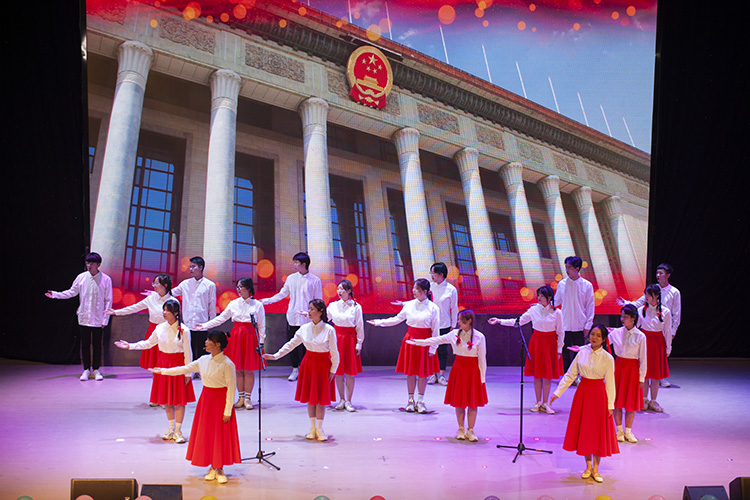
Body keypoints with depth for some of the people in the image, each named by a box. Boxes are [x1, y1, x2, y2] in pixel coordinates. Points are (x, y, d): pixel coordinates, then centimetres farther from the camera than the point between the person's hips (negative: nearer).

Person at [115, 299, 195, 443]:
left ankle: (178, 431, 14)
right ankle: (171, 429, 27)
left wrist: (188, 373, -6)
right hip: (163, 364, 4)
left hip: (178, 364, -4)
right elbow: (148, 343, 16)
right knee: (166, 399, 11)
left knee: (179, 399, 0)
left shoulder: (183, 330, -11)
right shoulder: (160, 327, 1)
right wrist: (130, 346, 10)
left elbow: (188, 353, -7)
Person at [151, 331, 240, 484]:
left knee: (221, 434, 1)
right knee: (206, 433, 10)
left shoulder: (227, 364, -17)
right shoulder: (204, 360, 2)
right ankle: (213, 467, 24)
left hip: (221, 401, -6)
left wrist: (227, 411, -16)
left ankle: (220, 469, 15)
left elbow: (231, 388, -16)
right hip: (206, 399, 6)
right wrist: (163, 371, 18)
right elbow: (185, 369, 15)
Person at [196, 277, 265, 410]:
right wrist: (206, 325, 4)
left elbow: (261, 326, 0)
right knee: (238, 369, 5)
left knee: (249, 369, -1)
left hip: (250, 337, -3)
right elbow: (221, 318, 10)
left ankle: (248, 398, 12)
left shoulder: (258, 305, -1)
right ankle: (241, 398, 18)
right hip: (236, 336, 3)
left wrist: (261, 343, -4)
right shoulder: (234, 303, 6)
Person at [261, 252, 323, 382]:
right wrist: (264, 301, 9)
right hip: (292, 316, 3)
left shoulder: (315, 280, -1)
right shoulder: (291, 278, 7)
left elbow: (318, 301, 3)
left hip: (307, 318, -3)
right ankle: (295, 369, 20)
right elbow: (282, 294, 14)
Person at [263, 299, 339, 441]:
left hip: (323, 364, -4)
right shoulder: (304, 328, 0)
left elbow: (334, 352, -6)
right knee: (309, 396, 7)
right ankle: (312, 427, 20)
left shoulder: (329, 330, -12)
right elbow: (291, 344, 7)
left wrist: (333, 370, -5)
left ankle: (319, 428, 14)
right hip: (308, 363, 4)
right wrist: (275, 356, 3)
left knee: (321, 397, 0)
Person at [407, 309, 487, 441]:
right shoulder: (454, 334, 1)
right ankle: (461, 429, 20)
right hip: (459, 368, 3)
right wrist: (418, 342, 7)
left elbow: (482, 358, -4)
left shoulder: (479, 337, -8)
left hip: (473, 371, -3)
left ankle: (470, 431, 15)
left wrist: (482, 378, -4)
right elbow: (437, 340, 8)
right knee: (458, 401, 5)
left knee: (472, 402, 1)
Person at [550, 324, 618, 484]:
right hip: (582, 393, 3)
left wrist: (610, 405, -5)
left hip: (598, 395, -3)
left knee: (598, 431, 3)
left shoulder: (607, 358, -8)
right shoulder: (582, 352, 0)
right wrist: (558, 392, 4)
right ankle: (588, 466, 23)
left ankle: (595, 469, 18)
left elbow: (610, 383, -4)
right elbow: (570, 375, 5)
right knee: (583, 429, 8)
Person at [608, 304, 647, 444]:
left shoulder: (640, 336, -8)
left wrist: (641, 378, -4)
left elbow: (643, 359, -4)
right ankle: (619, 430, 21)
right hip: (618, 367, 2)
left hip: (632, 369, -2)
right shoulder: (615, 333, -1)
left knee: (631, 401, 5)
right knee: (617, 400, 6)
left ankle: (628, 431, 21)